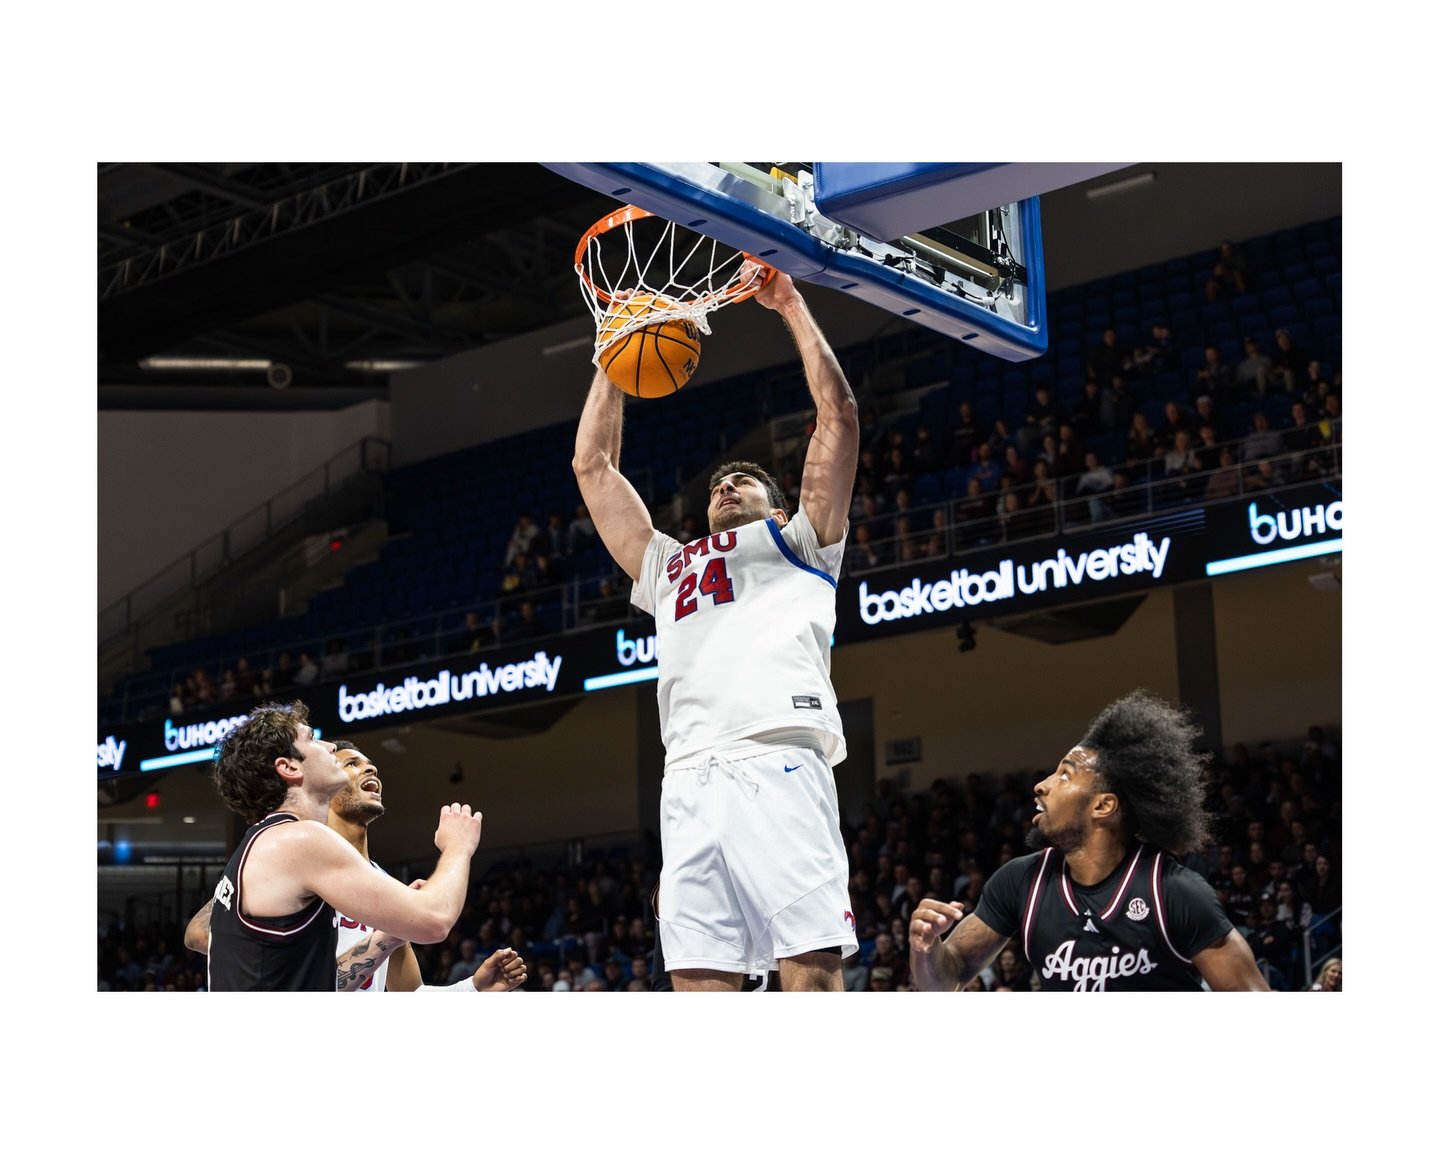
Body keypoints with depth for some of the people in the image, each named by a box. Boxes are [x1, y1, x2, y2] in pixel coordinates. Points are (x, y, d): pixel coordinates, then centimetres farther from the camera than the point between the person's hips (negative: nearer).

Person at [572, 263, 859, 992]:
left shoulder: (796, 543, 25)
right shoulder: (668, 569, 35)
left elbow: (838, 416, 17)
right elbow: (593, 466, 37)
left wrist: (791, 308, 20)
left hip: (777, 767, -4)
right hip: (690, 782, 4)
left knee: (812, 974, -13)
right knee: (700, 988, -6)